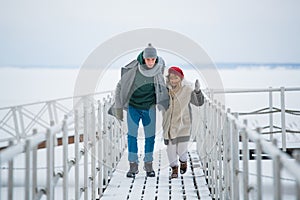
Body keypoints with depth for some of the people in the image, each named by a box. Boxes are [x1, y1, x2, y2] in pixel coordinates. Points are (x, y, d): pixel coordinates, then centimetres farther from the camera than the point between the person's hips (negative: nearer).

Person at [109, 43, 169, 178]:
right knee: (132, 136, -1)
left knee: (150, 136, 6)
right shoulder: (132, 70, -20)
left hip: (149, 108, 2)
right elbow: (120, 86, -8)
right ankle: (133, 166, 8)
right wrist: (118, 107, -6)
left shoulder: (158, 67, -11)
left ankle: (148, 165, 18)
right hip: (133, 107, -2)